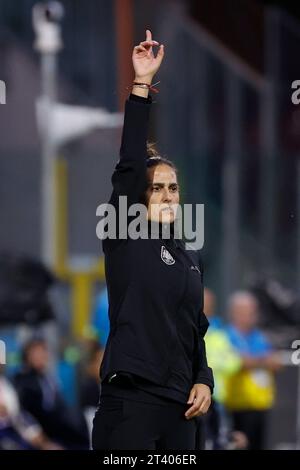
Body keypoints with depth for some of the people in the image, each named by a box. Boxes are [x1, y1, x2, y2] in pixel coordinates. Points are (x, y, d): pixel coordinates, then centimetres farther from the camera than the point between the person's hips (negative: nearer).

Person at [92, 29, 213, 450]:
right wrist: (142, 85, -13)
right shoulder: (125, 240, 1)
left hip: (179, 407, 6)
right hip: (128, 401, -6)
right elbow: (128, 164, -9)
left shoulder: (191, 260, 18)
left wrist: (204, 381, 5)